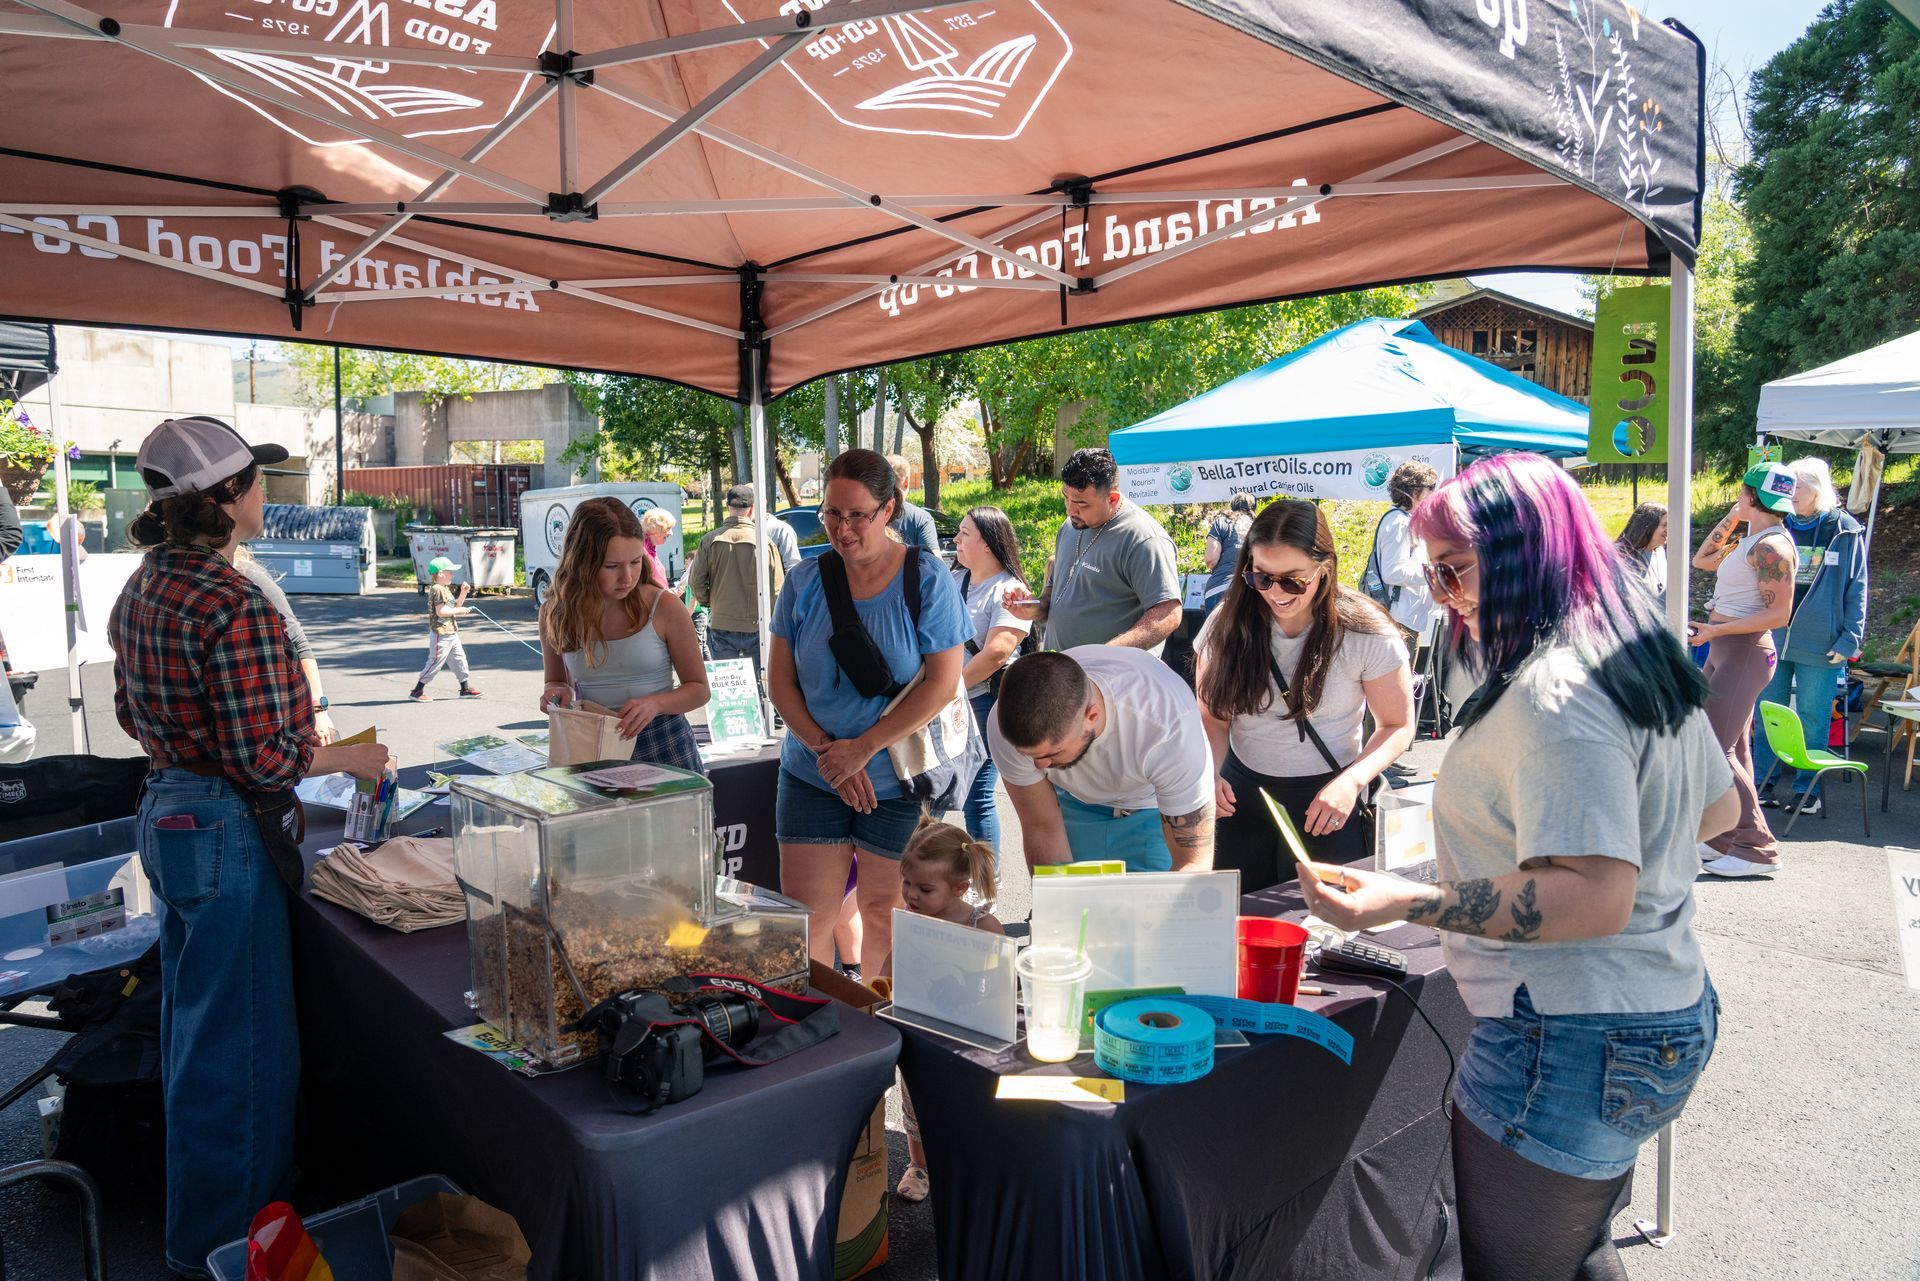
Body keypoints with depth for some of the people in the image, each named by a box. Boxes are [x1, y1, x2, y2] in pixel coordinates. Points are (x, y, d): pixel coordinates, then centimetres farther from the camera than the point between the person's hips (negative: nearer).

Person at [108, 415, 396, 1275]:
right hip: (225, 833, -10)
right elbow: (263, 759, -24)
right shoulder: (235, 609, -25)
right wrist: (349, 758, -9)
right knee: (239, 1042, 4)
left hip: (163, 815, 10)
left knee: (191, 1022, 24)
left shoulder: (142, 590, 5)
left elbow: (134, 716, 15)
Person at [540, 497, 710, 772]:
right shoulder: (555, 614, -2)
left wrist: (655, 703, -20)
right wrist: (558, 692, -8)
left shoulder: (664, 607, -10)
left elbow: (699, 689, -1)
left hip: (665, 749, -2)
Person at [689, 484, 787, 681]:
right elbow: (777, 588, -6)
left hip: (721, 624, 1)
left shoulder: (710, 541, -4)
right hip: (757, 626, -1)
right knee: (758, 681, 7)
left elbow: (696, 582, -1)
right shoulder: (765, 542, -8)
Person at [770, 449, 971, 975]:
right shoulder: (805, 581, 1)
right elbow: (780, 680, 3)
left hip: (899, 780, -2)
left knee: (886, 911, 9)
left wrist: (863, 747, -15)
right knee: (804, 915, 4)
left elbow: (942, 683, -12)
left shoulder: (927, 579, -8)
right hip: (812, 775, 3)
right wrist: (824, 748, -11)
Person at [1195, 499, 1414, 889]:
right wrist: (1210, 773, -18)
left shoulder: (1368, 635, -15)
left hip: (1328, 801, -2)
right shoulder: (1227, 627, -8)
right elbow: (1212, 717, 1)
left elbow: (1397, 726, -5)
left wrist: (1351, 781, -21)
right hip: (1242, 791, 3)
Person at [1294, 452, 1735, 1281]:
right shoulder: (1644, 660, 9)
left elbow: (1598, 896, -29)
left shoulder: (1552, 693, -23)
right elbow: (1716, 810, 21)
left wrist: (1406, 902, -32)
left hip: (1567, 1048, -10)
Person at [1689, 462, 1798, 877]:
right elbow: (1700, 560, 27)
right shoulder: (1747, 542, 12)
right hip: (1724, 652, 10)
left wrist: (1715, 630, -21)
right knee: (1733, 747, 13)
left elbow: (1778, 614, -21)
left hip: (1745, 652, -10)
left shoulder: (1771, 546, -17)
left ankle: (1757, 847, -4)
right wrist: (1728, 519, 17)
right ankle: (1728, 838, 20)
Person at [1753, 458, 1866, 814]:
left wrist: (1850, 638, -7)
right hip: (1772, 636, 3)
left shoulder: (1844, 531, -2)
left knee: (1812, 718, 5)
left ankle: (1807, 789, 15)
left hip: (1820, 643, -3)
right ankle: (1762, 782, 19)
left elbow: (1856, 588, -1)